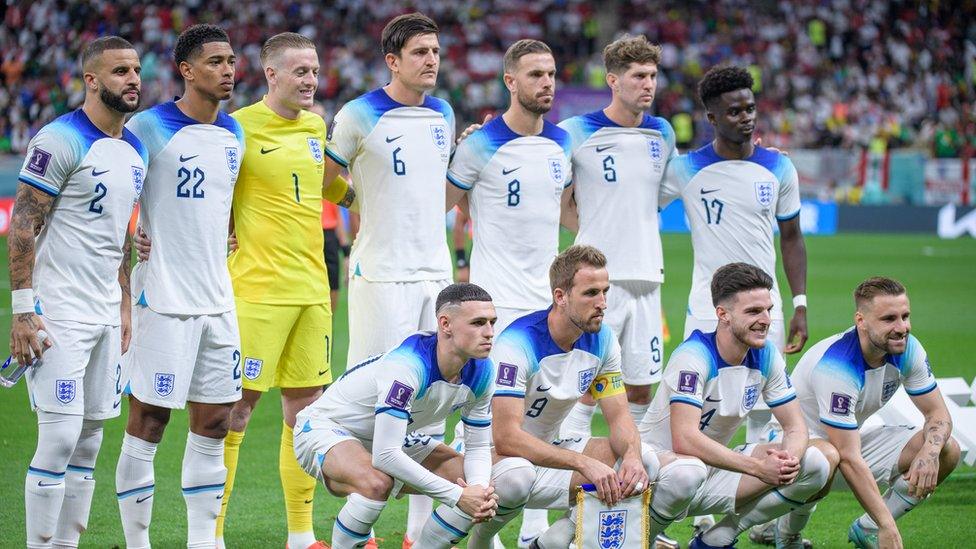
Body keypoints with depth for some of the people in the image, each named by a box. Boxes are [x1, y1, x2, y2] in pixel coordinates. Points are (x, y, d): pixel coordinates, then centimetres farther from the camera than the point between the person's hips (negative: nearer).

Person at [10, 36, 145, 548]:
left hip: (104, 313, 8)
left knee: (88, 442, 9)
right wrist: (24, 310, -18)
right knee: (61, 437, -12)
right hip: (59, 313, -8)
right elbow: (22, 225, -14)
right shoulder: (61, 140, -12)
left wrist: (124, 306, 20)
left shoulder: (134, 150, 13)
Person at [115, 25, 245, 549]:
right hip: (164, 302, -7)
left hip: (218, 302, 7)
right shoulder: (149, 128, -9)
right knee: (148, 422, -3)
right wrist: (122, 292, -8)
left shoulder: (233, 135, 12)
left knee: (213, 424, 8)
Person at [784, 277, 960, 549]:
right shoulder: (836, 366, -34)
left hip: (855, 436, 7)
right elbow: (849, 458, -37)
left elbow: (938, 413, -4)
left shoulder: (908, 349, -12)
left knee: (947, 450, -12)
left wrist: (930, 451, -30)